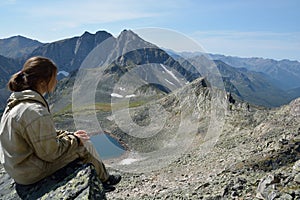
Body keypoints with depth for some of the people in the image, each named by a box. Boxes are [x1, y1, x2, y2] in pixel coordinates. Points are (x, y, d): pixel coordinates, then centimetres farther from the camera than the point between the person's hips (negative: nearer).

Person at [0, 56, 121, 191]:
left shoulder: (17, 102, 1)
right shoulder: (36, 112, -31)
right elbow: (50, 153, -24)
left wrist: (69, 135, 4)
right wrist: (74, 139, -9)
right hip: (33, 173, -9)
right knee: (80, 149, 0)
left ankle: (104, 178, 26)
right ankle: (104, 179, 26)